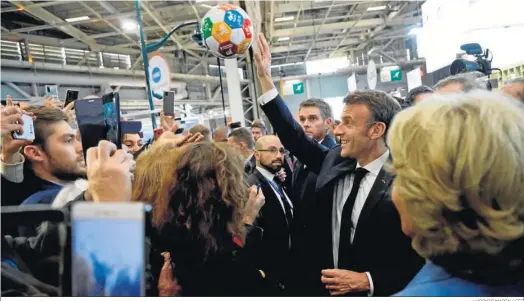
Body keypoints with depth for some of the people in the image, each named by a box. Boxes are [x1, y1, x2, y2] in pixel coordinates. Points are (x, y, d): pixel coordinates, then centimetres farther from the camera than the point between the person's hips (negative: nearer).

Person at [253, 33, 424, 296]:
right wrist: (264, 76, -1)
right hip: (328, 287, 6)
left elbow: (421, 265, -18)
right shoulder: (335, 161, -3)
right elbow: (294, 135, 2)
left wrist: (368, 281, -22)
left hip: (376, 293, -6)